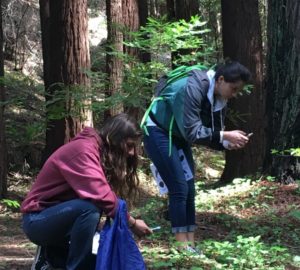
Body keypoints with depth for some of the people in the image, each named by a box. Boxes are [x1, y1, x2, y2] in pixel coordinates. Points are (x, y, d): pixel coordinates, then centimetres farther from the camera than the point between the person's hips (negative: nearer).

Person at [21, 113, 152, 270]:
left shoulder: (104, 154, 6)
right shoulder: (83, 149, -23)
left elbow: (108, 195, -2)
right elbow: (102, 197, -32)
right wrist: (131, 223, -23)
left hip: (64, 216, 9)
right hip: (38, 220, -9)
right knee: (89, 207, -35)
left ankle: (51, 255, 14)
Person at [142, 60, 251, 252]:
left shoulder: (220, 100, -5)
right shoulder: (193, 88, -31)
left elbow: (212, 133, -2)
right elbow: (192, 132, -33)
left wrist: (229, 144, -21)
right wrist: (225, 136, -33)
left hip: (178, 135, 8)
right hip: (158, 132, -8)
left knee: (189, 188, 2)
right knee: (179, 188, -13)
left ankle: (191, 245, 6)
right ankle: (182, 247, -7)